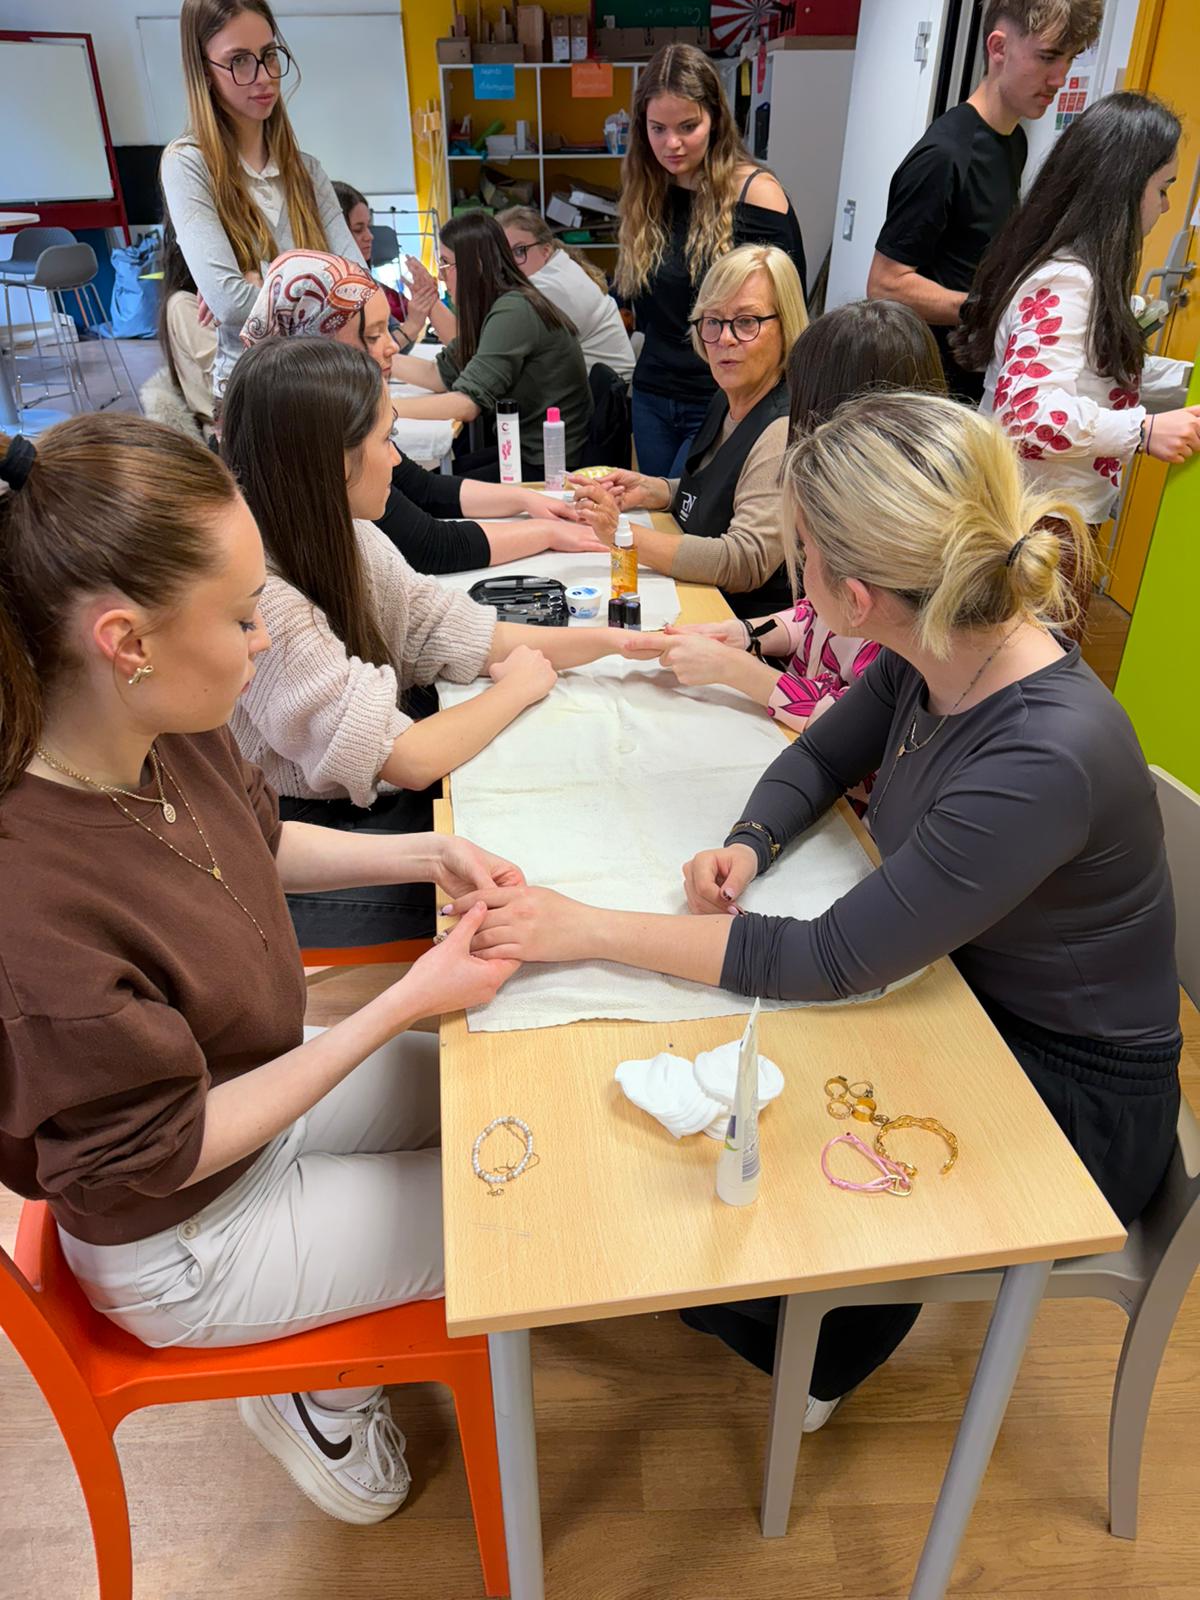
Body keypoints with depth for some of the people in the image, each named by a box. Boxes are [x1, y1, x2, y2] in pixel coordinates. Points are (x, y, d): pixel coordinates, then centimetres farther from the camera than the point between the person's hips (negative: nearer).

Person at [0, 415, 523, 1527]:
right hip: (180, 1239, -7)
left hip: (251, 1083, 7)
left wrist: (427, 854, -9)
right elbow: (173, 1146, -25)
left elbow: (260, 842, 5)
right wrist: (406, 1004, -24)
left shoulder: (169, 736, -17)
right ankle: (320, 1391, 27)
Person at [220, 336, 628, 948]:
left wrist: (624, 641, -4)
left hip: (378, 800, 7)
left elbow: (448, 633, 1)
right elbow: (408, 760, -28)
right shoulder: (258, 601, -30)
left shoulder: (343, 537, -3)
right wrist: (519, 686, -11)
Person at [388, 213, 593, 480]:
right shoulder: (495, 307, 8)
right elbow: (442, 375, 9)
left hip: (552, 466, -9)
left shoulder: (513, 311, -21)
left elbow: (467, 403, -28)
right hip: (526, 450, 9)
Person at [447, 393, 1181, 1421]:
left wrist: (589, 930, -30)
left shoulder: (1045, 758, -38)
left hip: (1071, 1095, -7)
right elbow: (821, 757, 6)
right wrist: (749, 845, -16)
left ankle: (817, 1364, 28)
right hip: (962, 1000, 7)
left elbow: (832, 962, -33)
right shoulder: (934, 657, -13)